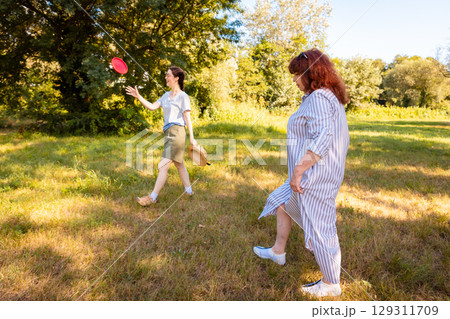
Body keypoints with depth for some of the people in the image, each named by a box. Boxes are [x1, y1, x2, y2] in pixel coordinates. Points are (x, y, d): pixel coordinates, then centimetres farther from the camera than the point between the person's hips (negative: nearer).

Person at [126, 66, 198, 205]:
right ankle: (189, 191, 29)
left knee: (163, 166, -9)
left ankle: (153, 197, -3)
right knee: (179, 164, 16)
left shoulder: (183, 96, -6)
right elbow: (152, 107, 12)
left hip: (177, 133, -9)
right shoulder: (166, 95, 17)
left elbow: (187, 118, -9)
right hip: (168, 133, 9)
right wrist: (138, 96, 2)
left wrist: (191, 138, -10)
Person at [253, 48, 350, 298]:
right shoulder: (331, 97, 12)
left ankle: (331, 284, 22)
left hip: (316, 175, -11)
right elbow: (341, 139, 16)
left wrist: (298, 171, -23)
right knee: (282, 201, 23)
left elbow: (320, 141, -28)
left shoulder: (319, 98, -19)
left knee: (319, 226, 2)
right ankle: (278, 252, 38)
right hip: (314, 173, 11)